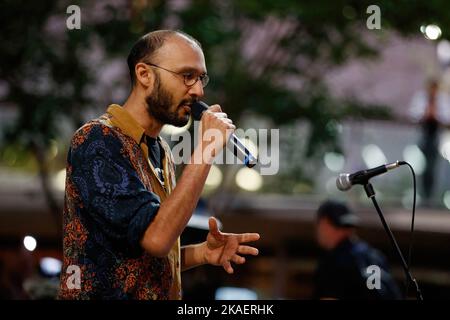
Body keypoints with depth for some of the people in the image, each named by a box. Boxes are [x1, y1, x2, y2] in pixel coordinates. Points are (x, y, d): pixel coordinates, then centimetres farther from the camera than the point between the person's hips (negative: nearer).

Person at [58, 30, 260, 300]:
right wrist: (206, 150, -20)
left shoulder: (162, 152, 10)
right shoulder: (97, 141, -16)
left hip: (162, 293, 8)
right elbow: (155, 237, -26)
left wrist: (202, 253, -1)